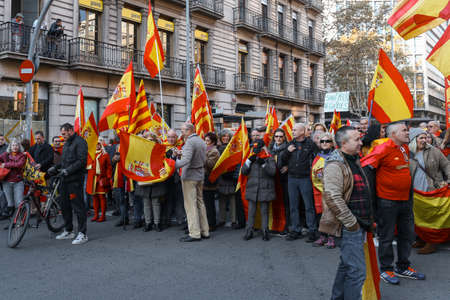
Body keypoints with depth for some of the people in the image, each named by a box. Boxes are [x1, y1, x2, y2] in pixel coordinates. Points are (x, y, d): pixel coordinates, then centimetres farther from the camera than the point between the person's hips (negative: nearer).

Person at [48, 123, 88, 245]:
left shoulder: (80, 142, -9)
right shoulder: (67, 143, 21)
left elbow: (82, 161, -18)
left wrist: (68, 170, -22)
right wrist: (55, 167, 11)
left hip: (75, 179, -10)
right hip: (65, 179, 10)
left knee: (78, 206, -7)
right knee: (65, 205, 14)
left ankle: (82, 234, -1)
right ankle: (68, 231, 26)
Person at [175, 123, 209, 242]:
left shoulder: (190, 142, -15)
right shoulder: (201, 141, 12)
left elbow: (186, 160, -27)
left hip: (189, 176, -9)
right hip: (200, 175, 9)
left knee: (190, 205, -4)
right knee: (200, 202, 13)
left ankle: (194, 234, -3)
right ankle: (205, 231, 18)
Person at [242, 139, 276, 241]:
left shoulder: (269, 159, 0)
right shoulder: (251, 159, 11)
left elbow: (272, 171, -12)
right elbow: (243, 171, 5)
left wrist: (263, 163, -21)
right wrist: (249, 161, -7)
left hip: (265, 189, -3)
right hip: (252, 189, 3)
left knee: (264, 211, 5)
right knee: (251, 211, 7)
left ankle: (265, 231, 14)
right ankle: (249, 231, 14)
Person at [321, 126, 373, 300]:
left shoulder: (354, 161, 16)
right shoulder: (335, 165, -17)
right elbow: (333, 198, -26)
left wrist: (368, 219, 20)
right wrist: (351, 223, -20)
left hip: (358, 223, 10)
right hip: (349, 226, -10)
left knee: (347, 265, 19)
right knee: (357, 271, -7)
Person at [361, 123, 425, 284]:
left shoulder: (405, 148, 9)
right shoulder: (382, 149, -17)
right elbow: (364, 168, -19)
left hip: (405, 200, 8)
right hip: (387, 201, -8)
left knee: (407, 234, 17)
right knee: (387, 237, 4)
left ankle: (403, 267, 33)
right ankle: (386, 270, 20)